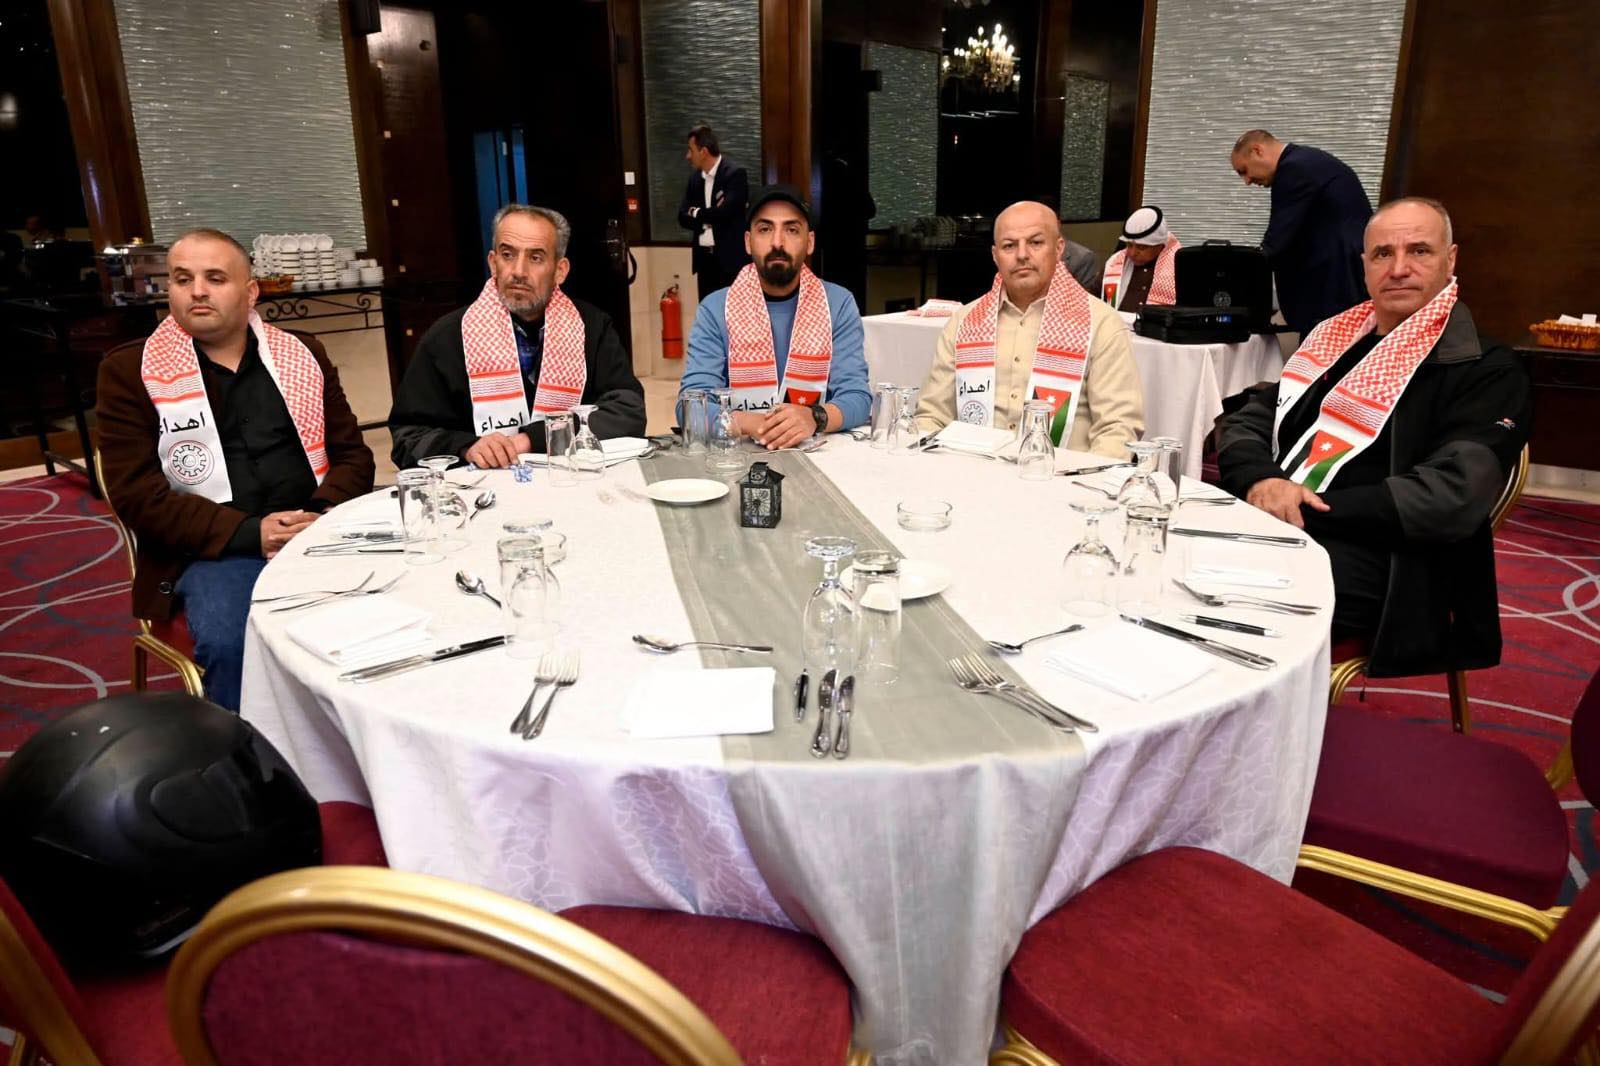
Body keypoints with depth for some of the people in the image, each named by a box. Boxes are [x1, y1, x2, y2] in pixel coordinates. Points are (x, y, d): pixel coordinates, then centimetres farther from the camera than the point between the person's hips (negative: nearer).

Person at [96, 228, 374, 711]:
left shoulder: (301, 353, 15)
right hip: (213, 550, -2)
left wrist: (321, 517, -9)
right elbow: (135, 491, -2)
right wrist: (249, 533, -15)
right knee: (231, 645, -33)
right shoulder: (130, 371, 7)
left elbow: (352, 453, 12)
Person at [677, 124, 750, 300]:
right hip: (705, 259, 7)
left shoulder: (735, 174, -9)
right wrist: (709, 218, -13)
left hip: (731, 258, -6)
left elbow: (724, 212, -21)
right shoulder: (695, 178, 12)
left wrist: (697, 213, -4)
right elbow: (683, 217, 5)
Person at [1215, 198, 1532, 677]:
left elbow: (1453, 497, -13)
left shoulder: (1488, 372, 1)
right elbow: (1245, 423, 14)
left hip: (1374, 562, -5)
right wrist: (1260, 481, -9)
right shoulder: (1336, 338, 20)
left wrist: (1311, 511, -16)